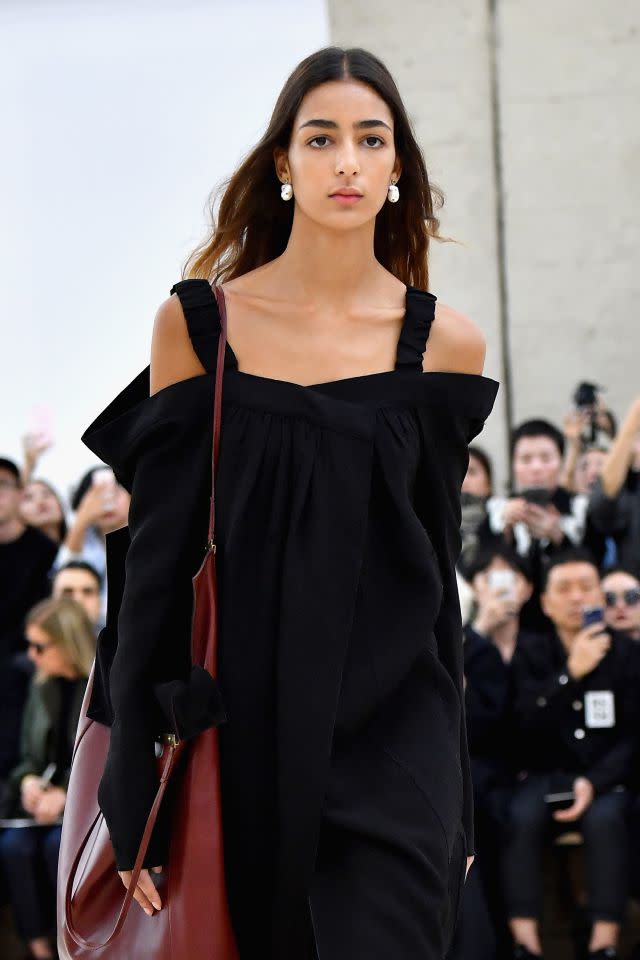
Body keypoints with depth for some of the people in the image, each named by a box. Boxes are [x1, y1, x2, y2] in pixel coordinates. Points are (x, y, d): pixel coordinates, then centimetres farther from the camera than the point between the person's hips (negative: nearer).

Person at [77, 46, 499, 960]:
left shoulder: (444, 342, 2)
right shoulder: (197, 323, 0)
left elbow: (435, 569, 8)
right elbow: (158, 559, -1)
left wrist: (455, 798, 9)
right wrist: (136, 798, -5)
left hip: (391, 746, 0)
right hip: (241, 735, 1)